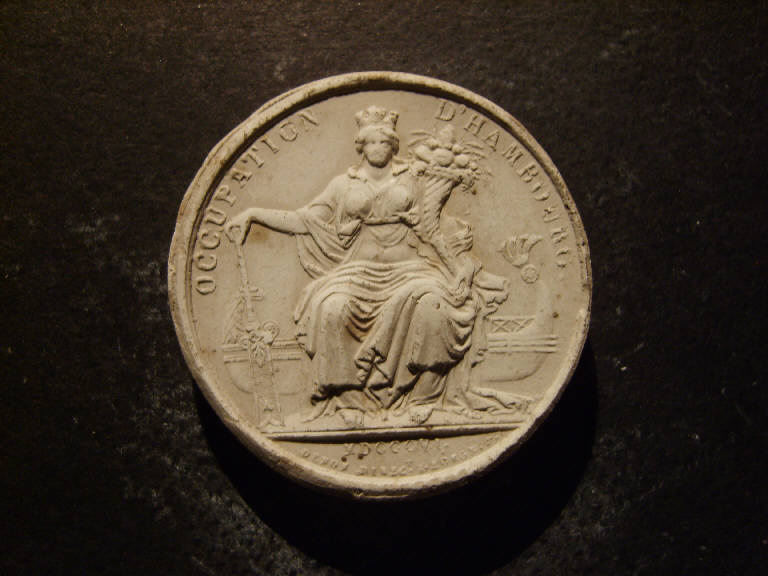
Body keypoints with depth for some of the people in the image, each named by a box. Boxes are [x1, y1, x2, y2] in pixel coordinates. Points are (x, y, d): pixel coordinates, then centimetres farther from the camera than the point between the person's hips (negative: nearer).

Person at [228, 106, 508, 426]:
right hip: (360, 270, 1)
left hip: (408, 267, -1)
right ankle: (350, 397, -17)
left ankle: (422, 395, -22)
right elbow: (304, 220, 12)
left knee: (431, 301, -36)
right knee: (332, 306, -32)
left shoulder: (411, 181, 16)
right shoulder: (343, 185, 16)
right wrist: (253, 214, 5)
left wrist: (461, 231, -3)